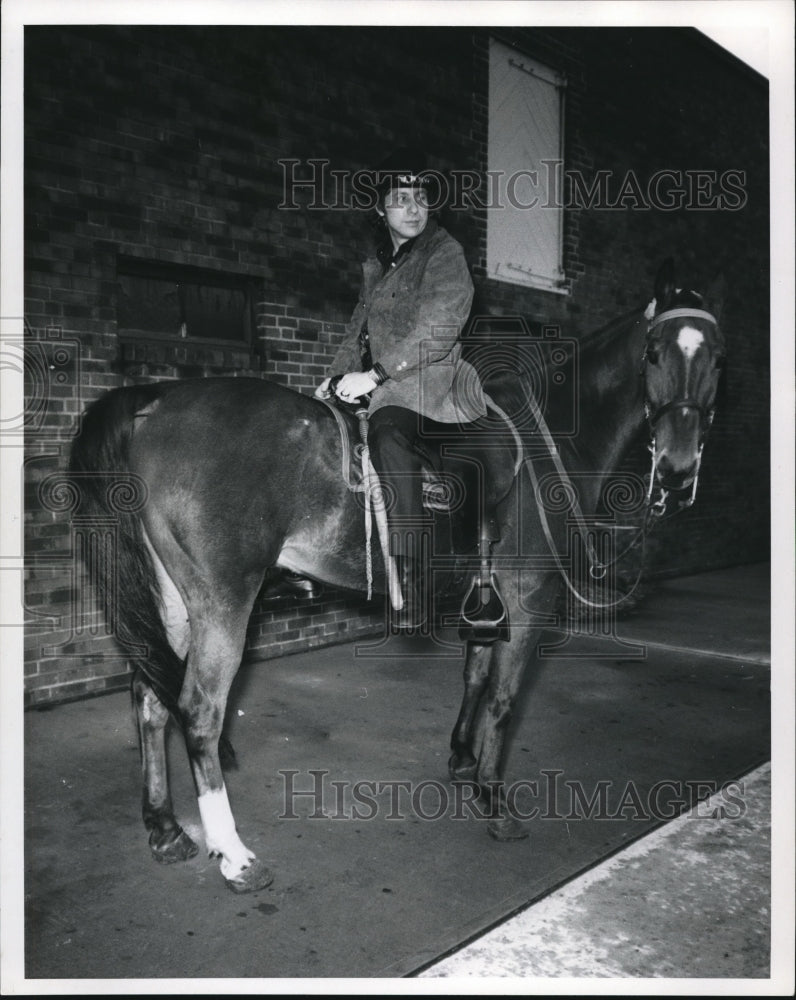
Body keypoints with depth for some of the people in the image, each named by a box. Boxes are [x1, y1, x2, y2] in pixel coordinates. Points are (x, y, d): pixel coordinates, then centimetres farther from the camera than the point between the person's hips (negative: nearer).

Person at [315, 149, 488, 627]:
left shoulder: (444, 252, -2)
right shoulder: (377, 265, 21)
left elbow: (437, 329, -14)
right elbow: (360, 330, 27)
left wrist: (374, 375, -19)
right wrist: (338, 375, 10)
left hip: (430, 383, -9)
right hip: (384, 388, 9)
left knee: (387, 430, -32)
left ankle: (414, 583, -32)